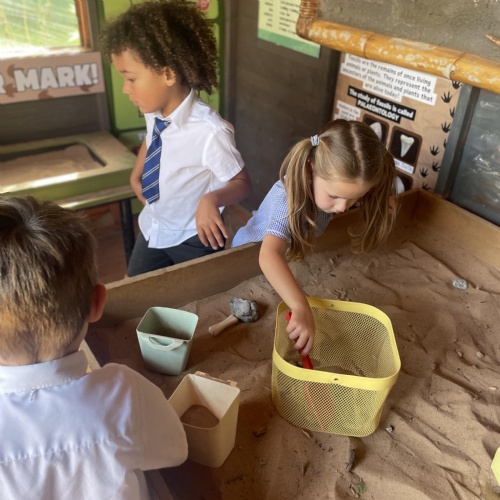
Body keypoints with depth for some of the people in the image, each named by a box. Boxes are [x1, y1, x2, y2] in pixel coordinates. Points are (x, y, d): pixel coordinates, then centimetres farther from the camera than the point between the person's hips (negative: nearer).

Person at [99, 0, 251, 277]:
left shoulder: (210, 131, -32)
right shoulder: (154, 113, -10)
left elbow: (242, 183, -21)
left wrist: (212, 199, -40)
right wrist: (136, 174, 5)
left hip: (193, 238, -6)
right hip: (152, 227, 7)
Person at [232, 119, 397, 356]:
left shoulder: (337, 184, -25)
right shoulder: (290, 197, -43)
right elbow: (269, 256, -57)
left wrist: (382, 203, -20)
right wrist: (301, 308, -69)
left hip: (296, 251, 5)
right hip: (252, 253, -4)